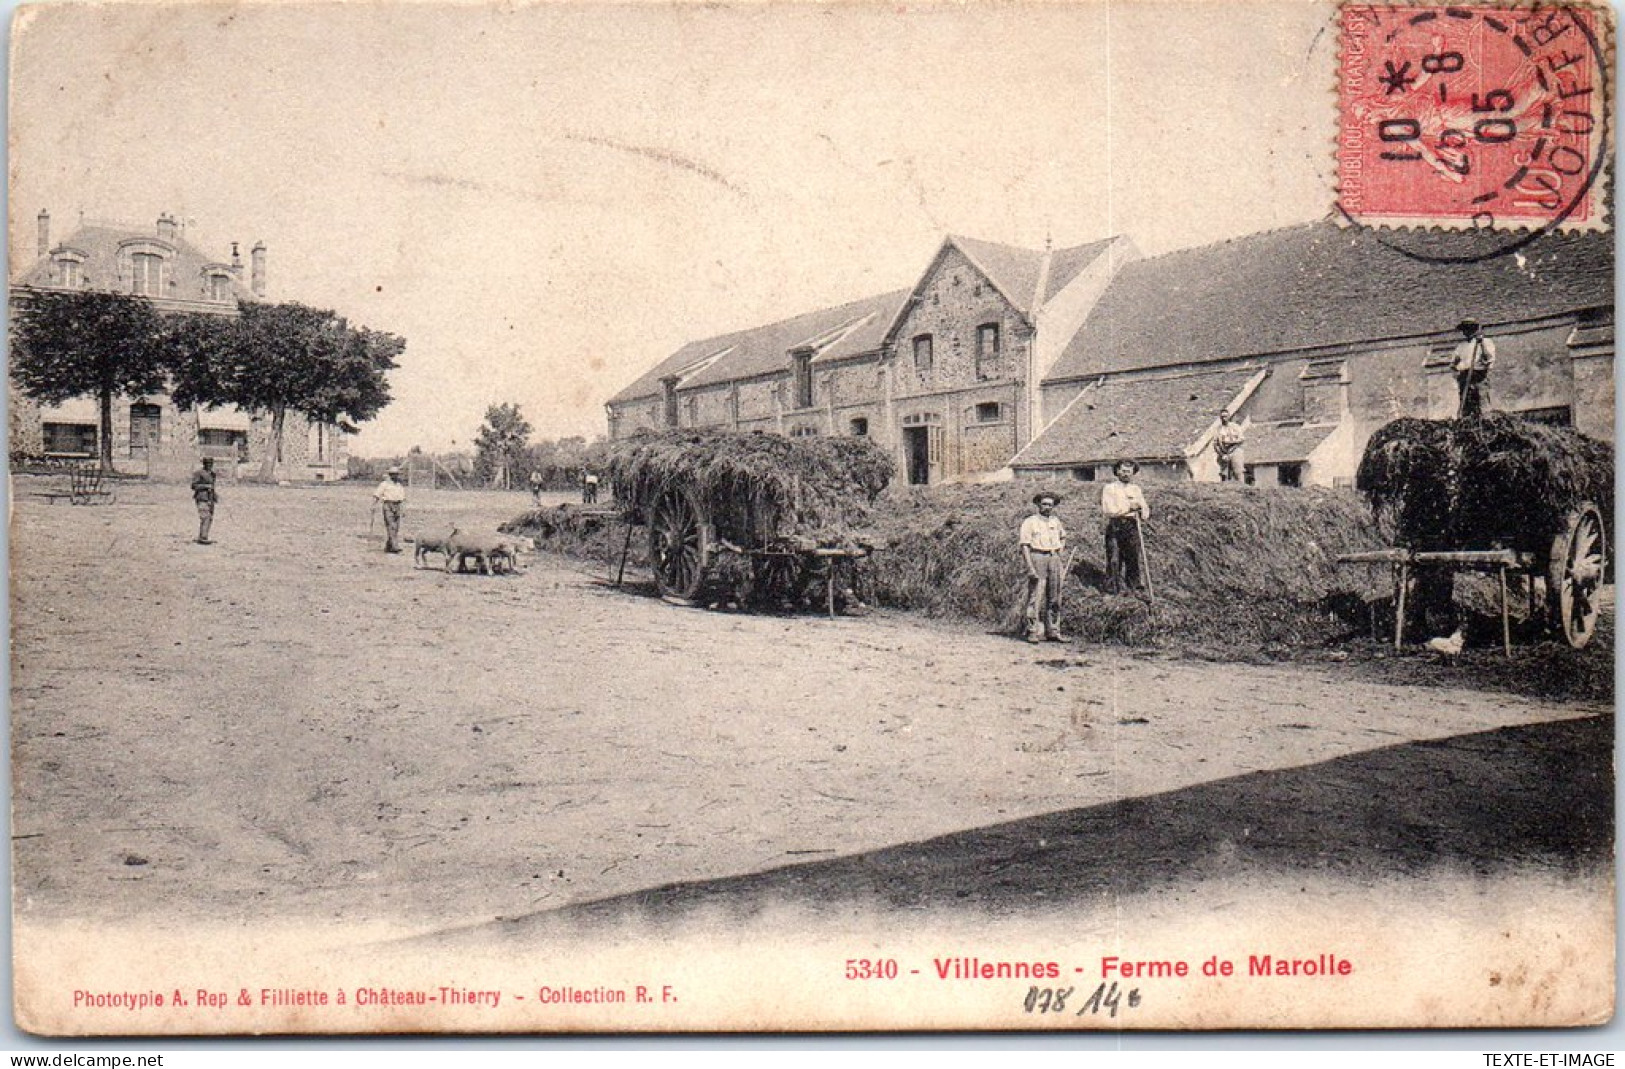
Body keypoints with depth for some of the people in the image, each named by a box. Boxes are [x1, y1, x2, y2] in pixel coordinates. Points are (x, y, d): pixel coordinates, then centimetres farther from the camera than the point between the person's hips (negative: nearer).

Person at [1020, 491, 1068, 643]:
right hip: (1037, 558, -6)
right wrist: (1030, 568, -16)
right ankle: (1033, 632, -5)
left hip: (1054, 559, 6)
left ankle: (1053, 631, 13)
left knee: (1054, 599, 7)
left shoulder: (1055, 521, 16)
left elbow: (1063, 537, 35)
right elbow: (1025, 546, -8)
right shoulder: (1030, 522, -3)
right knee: (1035, 598, -8)